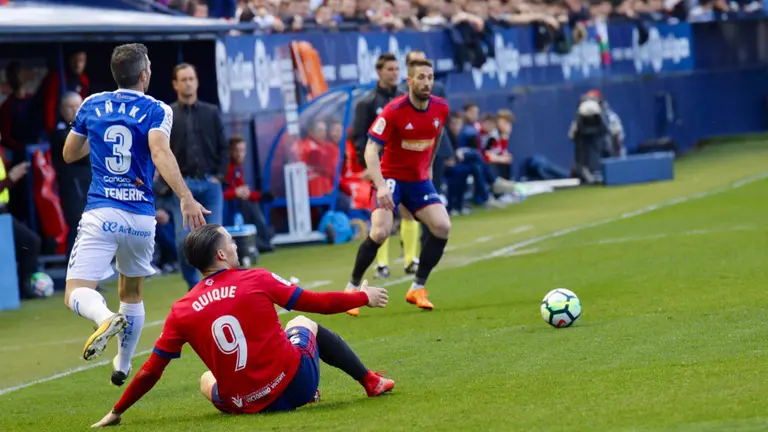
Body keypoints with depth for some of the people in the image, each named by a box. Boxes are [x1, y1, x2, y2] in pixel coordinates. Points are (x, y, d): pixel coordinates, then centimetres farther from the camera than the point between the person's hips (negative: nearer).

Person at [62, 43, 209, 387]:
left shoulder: (91, 106, 8)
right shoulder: (157, 111, -1)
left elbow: (69, 154, 21)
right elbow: (160, 153, -20)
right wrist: (186, 198, -29)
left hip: (100, 214, -1)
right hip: (141, 217, 1)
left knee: (76, 294, -8)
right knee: (132, 294, 23)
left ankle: (107, 317, -41)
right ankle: (122, 367, 31)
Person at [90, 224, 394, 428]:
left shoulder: (181, 312, -5)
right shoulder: (257, 280, -9)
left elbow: (150, 373, -1)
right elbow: (316, 304, 0)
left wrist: (116, 413, 12)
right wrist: (364, 297, 17)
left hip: (244, 404, 0)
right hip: (297, 381, 0)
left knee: (206, 380, 36)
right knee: (304, 323, 30)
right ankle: (371, 382, 37)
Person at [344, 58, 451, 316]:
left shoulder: (440, 108, -5)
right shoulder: (394, 111, -21)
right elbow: (370, 151, -23)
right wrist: (381, 186, -34)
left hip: (420, 179, 5)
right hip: (391, 177, -5)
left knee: (442, 227, -12)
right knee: (380, 231, -22)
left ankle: (418, 289, 3)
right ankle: (352, 288, -3)